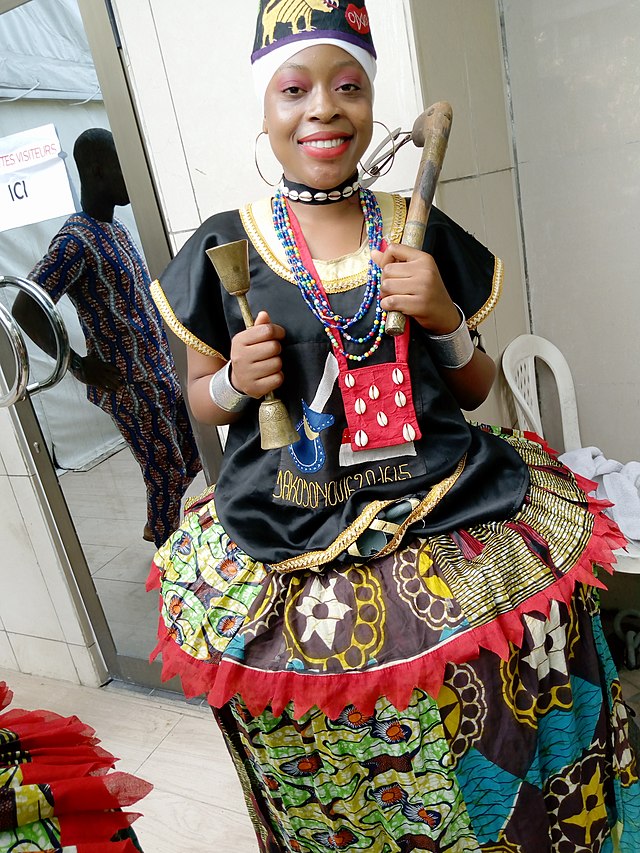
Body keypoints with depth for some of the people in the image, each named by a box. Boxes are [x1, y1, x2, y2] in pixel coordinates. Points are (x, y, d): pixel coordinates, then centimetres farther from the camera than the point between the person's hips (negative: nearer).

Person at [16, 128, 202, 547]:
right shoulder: (76, 240, -18)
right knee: (167, 474, 3)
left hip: (162, 372, 9)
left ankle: (159, 527, 41)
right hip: (131, 386, -9)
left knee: (190, 461, 18)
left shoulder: (117, 229, 11)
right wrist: (80, 365, -19)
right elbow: (25, 309, -25)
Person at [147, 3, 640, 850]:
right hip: (291, 540, 0)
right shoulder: (224, 248, 1)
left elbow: (474, 390, 11)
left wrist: (446, 320, -8)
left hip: (451, 515, 2)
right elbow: (203, 399, 10)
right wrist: (237, 381, -12)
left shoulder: (425, 233, 4)